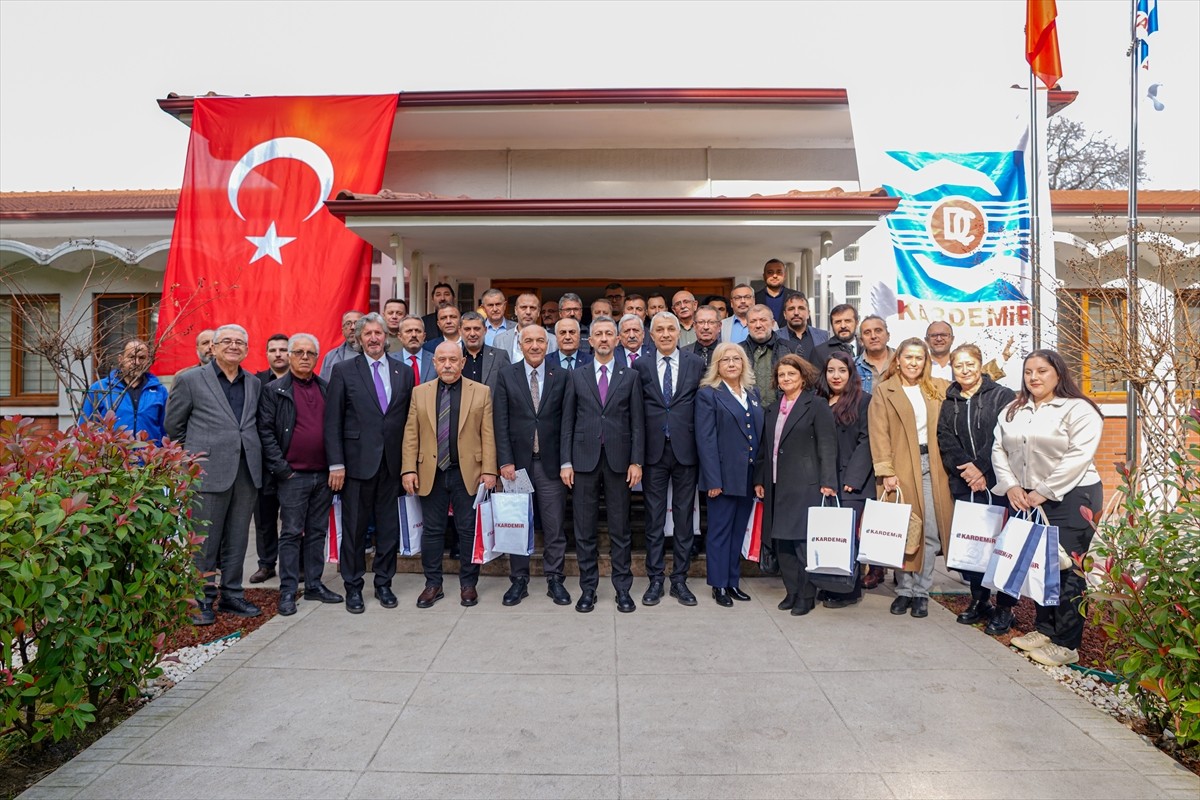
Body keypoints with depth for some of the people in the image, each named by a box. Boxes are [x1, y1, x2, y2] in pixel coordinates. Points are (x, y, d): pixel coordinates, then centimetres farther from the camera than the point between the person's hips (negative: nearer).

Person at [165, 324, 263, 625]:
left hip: (247, 472, 4)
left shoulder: (254, 383, 12)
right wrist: (197, 453, 10)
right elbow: (173, 425, 6)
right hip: (209, 472, -4)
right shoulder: (190, 380, 0)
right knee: (205, 540, 3)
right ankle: (203, 600, 15)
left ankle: (231, 595, 23)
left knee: (237, 540, 11)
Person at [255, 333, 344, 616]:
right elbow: (265, 432, -5)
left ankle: (314, 584, 21)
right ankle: (288, 591, 10)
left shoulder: (327, 389, 10)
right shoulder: (274, 391, -1)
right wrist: (281, 469, -11)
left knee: (318, 532, 11)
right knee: (291, 533, 1)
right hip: (293, 476, -4)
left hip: (324, 475, 4)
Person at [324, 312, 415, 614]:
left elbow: (408, 419, 8)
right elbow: (332, 421, -3)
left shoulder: (404, 372, 8)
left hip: (391, 462, 3)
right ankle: (353, 587, 21)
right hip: (357, 461, -2)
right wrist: (336, 464, -9)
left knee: (389, 526, 10)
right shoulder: (344, 371, 0)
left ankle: (384, 583, 25)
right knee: (354, 527, 6)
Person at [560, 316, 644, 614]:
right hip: (585, 459, 1)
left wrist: (637, 461, -4)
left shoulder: (630, 377, 7)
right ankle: (588, 588, 17)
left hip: (618, 460, 0)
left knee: (620, 529, 6)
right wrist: (565, 462, -1)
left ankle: (623, 589, 16)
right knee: (585, 529, 6)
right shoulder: (577, 376, 8)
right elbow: (567, 421, 6)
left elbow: (637, 422, 3)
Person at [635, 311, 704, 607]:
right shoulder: (640, 366, 5)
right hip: (654, 450, 0)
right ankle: (655, 580, 17)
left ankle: (680, 580, 19)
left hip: (685, 449, 0)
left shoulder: (696, 364, 5)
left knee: (684, 516, 7)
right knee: (654, 517, 6)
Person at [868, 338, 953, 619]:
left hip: (932, 465, 3)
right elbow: (879, 434, -4)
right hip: (901, 467, -3)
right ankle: (904, 589, 15)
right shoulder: (883, 391, 2)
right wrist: (886, 471, -12)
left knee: (931, 531, 1)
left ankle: (921, 591, 12)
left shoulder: (938, 388, 14)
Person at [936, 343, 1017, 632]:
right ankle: (979, 600, 21)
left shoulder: (1002, 396, 0)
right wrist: (965, 468, -10)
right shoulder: (949, 403, 15)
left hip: (996, 482, -4)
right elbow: (946, 441, 5)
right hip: (964, 485, 4)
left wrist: (981, 468, -15)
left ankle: (1005, 607, 9)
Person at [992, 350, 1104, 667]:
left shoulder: (1078, 410, -7)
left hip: (1069, 498, -6)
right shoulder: (1012, 411, 13)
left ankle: (1067, 643, 6)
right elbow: (999, 450, 10)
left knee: (1065, 569, -3)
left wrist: (1043, 492, -16)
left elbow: (1077, 457, -16)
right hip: (1024, 499, 6)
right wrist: (1010, 486, -4)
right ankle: (1044, 629, 26)